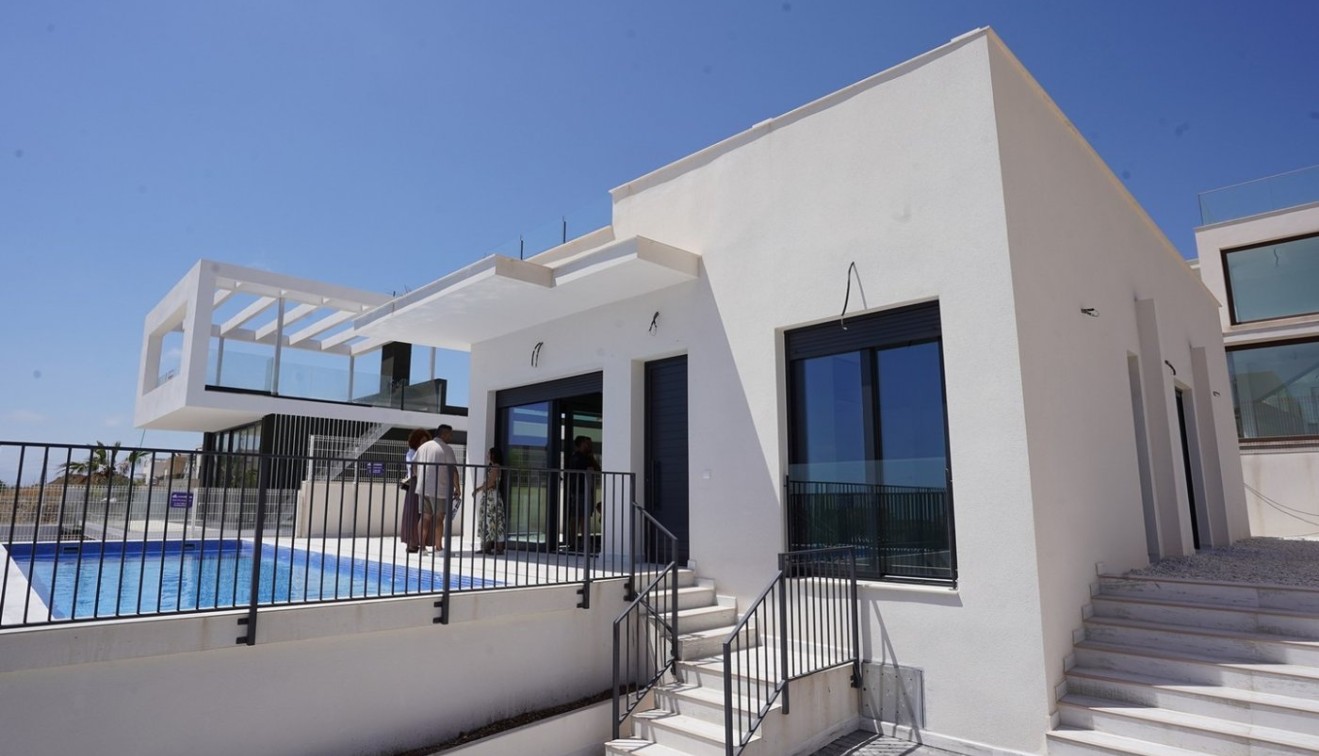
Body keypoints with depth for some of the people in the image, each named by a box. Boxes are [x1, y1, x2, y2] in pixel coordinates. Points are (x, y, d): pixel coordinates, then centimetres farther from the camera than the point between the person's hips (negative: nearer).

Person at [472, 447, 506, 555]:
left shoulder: (496, 467, -12)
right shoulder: (491, 467, 17)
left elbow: (490, 482, -18)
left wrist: (478, 490, -10)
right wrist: (477, 489, 7)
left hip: (493, 496, -10)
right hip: (487, 496, 10)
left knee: (495, 521, -7)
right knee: (487, 521, 10)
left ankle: (499, 548, -5)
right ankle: (488, 547, 14)